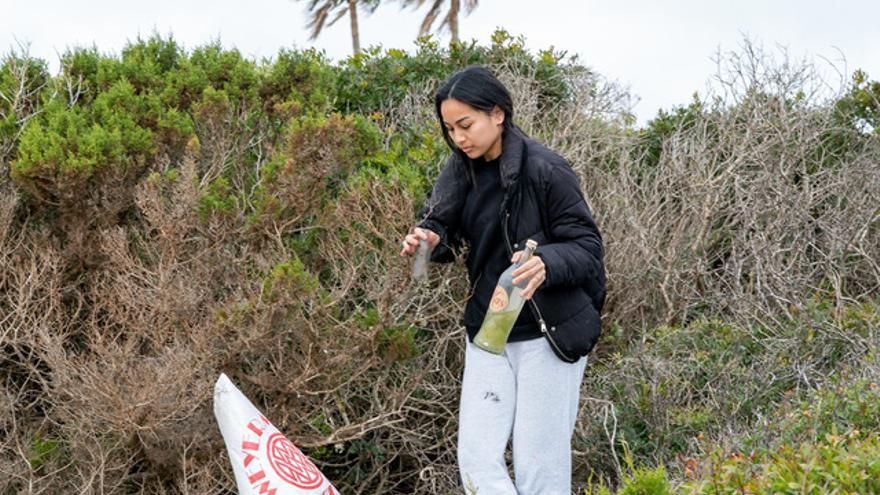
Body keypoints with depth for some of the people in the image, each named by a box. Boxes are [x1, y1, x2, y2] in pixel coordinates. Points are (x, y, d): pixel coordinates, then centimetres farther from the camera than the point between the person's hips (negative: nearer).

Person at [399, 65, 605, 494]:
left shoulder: (545, 169, -15)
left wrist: (547, 263, -34)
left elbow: (588, 246, -13)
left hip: (549, 333, -6)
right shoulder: (462, 168, 4)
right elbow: (441, 222, 6)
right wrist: (430, 238, -19)